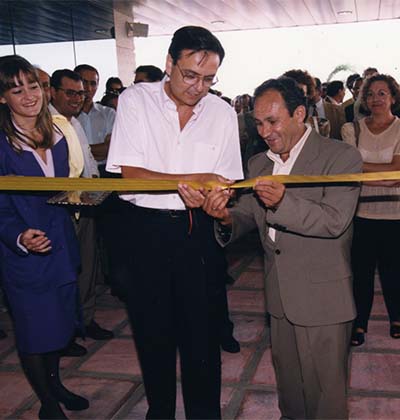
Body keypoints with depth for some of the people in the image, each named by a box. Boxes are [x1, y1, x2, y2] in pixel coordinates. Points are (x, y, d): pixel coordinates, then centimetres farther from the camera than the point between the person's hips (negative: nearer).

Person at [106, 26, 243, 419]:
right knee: (153, 331, 12)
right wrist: (195, 180, -22)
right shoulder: (135, 100, -5)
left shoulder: (222, 113, 2)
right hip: (147, 228, -1)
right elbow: (130, 175, -12)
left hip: (200, 230, 1)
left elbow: (225, 184, 5)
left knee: (202, 332, 7)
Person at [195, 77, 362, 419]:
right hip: (279, 297, 6)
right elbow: (246, 218, 7)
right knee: (287, 381, 23)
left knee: (324, 389, 8)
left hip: (322, 298, -6)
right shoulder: (258, 164, 7)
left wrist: (282, 202, -39)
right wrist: (226, 218, -17)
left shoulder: (342, 157, -12)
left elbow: (334, 220, -23)